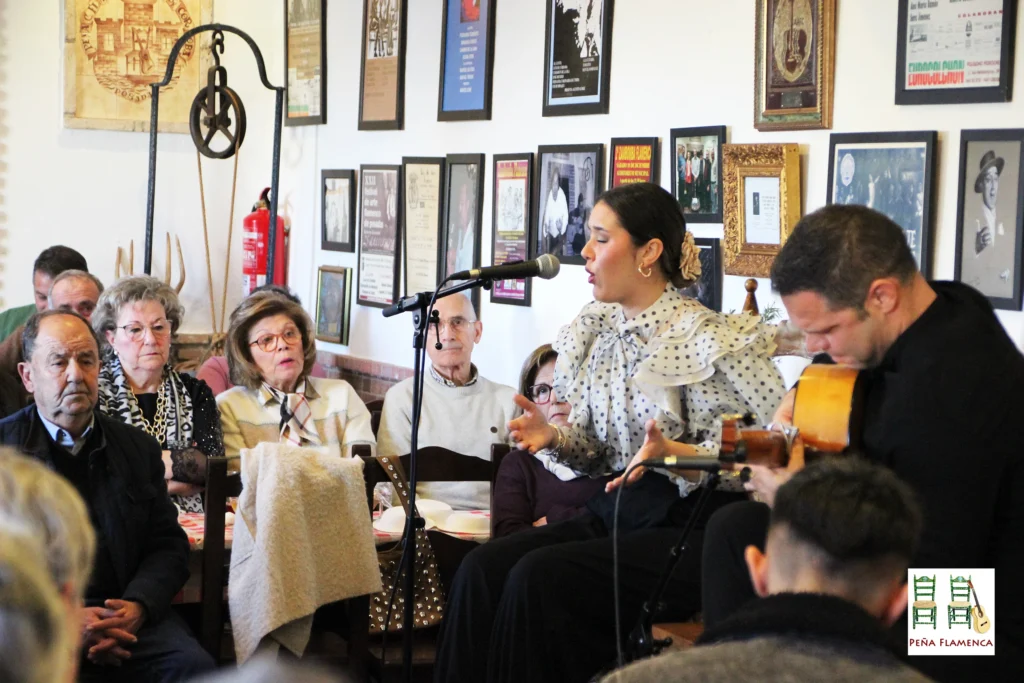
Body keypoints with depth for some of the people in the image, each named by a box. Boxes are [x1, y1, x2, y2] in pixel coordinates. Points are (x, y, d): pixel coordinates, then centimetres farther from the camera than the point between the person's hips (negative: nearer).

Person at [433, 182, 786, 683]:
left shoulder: (711, 340, -11)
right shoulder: (594, 333, 12)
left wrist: (673, 454, -25)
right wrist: (554, 438, -3)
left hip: (688, 527, -7)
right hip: (613, 513, 7)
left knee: (541, 577, -27)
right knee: (482, 567, -16)